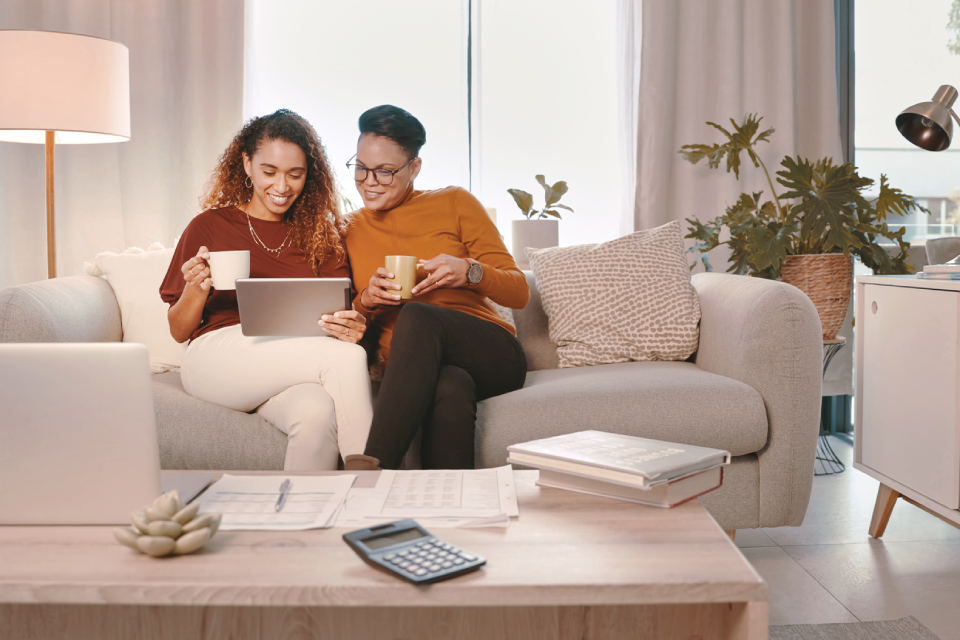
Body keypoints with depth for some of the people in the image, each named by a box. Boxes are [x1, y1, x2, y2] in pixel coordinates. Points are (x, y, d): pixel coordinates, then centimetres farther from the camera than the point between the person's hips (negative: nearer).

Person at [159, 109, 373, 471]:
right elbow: (179, 331, 12)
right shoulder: (210, 226, 11)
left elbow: (340, 312, 9)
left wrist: (353, 327, -16)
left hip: (292, 368, 2)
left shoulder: (320, 234, 18)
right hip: (217, 354, -2)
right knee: (349, 358, -29)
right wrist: (197, 289, -10)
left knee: (318, 413, -36)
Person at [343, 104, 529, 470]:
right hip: (408, 370, 1)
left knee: (417, 316, -36)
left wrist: (469, 272, -18)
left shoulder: (454, 204, 7)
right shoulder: (351, 232, 15)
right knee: (450, 389, -39)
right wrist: (367, 300, -7)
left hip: (493, 357, -1)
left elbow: (519, 293, 4)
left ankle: (375, 465, -44)